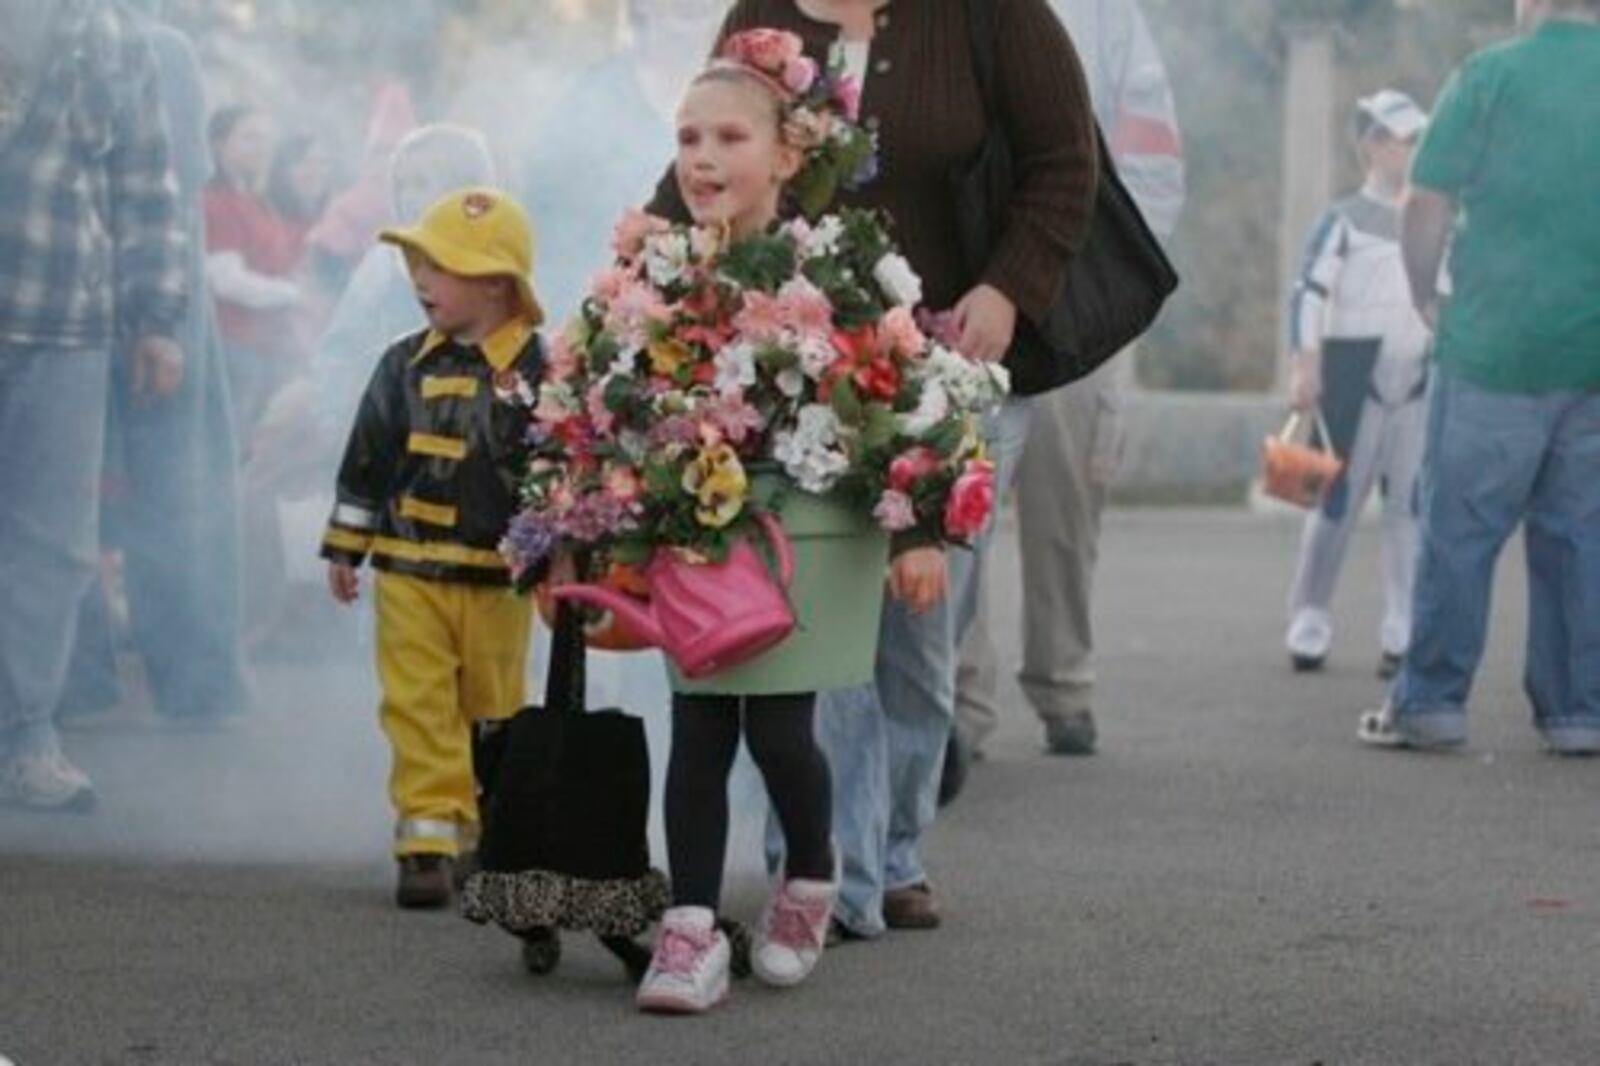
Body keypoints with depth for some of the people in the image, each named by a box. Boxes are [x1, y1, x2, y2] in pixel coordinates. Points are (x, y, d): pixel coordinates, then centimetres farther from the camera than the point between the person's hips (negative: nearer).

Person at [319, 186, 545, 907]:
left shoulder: (536, 373, -6)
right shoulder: (407, 366, 3)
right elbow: (367, 459, 10)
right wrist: (345, 547, 10)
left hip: (498, 580, -2)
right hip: (409, 572, 2)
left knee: (495, 712, 10)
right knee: (418, 710, -5)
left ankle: (492, 839, 25)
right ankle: (428, 843, -6)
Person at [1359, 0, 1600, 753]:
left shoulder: (1492, 76, -6)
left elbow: (1426, 206, -8)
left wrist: (1425, 294, 7)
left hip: (1497, 344, -4)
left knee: (1460, 529, 3)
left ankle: (1430, 702, 5)